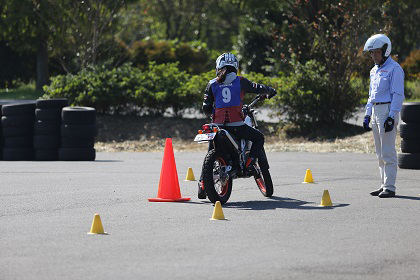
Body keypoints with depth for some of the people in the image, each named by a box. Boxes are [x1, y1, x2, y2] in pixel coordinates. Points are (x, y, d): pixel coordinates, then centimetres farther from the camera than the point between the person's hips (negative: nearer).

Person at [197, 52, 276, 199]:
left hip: (218, 125, 3)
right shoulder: (239, 81, 2)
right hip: (236, 125, -3)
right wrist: (270, 91, 28)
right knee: (259, 138, 21)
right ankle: (249, 162, 1)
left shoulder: (212, 84, 8)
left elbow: (206, 108, 8)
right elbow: (258, 88, 6)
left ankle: (202, 183, 5)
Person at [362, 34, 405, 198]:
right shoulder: (374, 70, 18)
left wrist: (391, 117, -20)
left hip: (388, 110, -9)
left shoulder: (394, 69, -9)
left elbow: (398, 95, -14)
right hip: (375, 111, 9)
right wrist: (367, 115, 19)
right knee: (380, 152, 10)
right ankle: (384, 185, 15)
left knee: (388, 152, -11)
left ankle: (390, 187, -10)